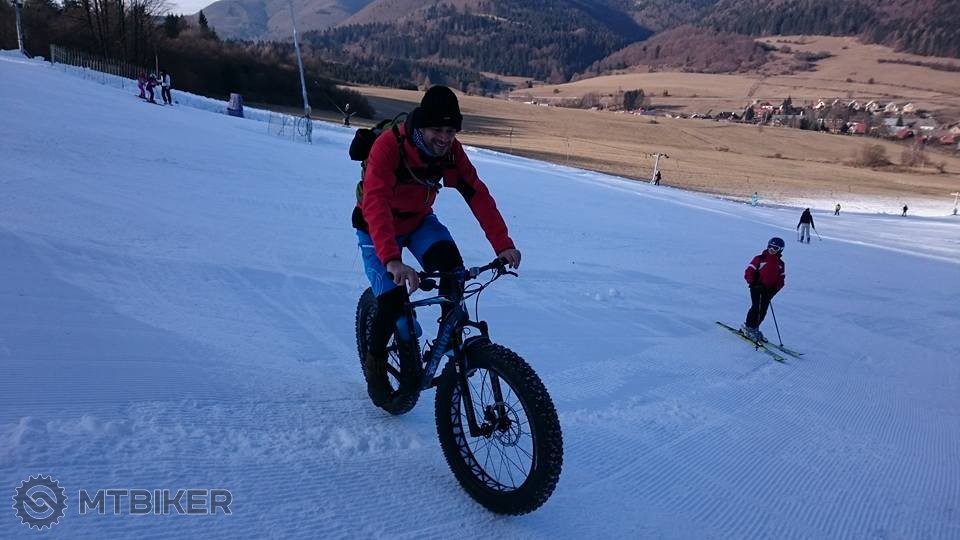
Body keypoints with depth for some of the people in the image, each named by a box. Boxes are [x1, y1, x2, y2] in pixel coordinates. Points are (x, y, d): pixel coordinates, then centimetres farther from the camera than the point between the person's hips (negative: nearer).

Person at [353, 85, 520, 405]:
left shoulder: (451, 151, -16)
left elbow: (478, 196, -19)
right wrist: (392, 261, -57)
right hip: (378, 229, -3)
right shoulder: (388, 146, -32)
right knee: (392, 299, -17)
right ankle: (375, 360, 12)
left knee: (450, 265, -25)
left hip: (419, 221, 4)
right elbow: (375, 204, -43)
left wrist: (503, 245, -30)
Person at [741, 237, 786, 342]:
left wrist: (775, 289, -4)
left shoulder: (781, 264, 10)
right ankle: (748, 327, -1)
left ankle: (754, 328, 18)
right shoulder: (760, 259, -3)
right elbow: (749, 271, -5)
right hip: (757, 288, -4)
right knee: (756, 308, -12)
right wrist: (753, 283, -16)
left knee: (763, 311, 5)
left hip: (769, 291, 5)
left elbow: (781, 279, 12)